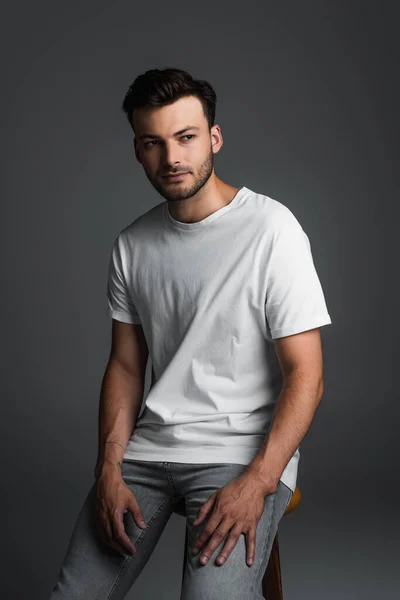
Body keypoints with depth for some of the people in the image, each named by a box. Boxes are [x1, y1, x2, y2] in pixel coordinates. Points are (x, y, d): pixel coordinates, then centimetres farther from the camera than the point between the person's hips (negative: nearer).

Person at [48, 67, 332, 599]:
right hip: (149, 447, 5)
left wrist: (257, 483, -21)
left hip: (243, 450, -4)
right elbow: (125, 365, 11)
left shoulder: (271, 229, -10)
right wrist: (110, 469, -2)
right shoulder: (132, 245, 7)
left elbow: (306, 374, -11)